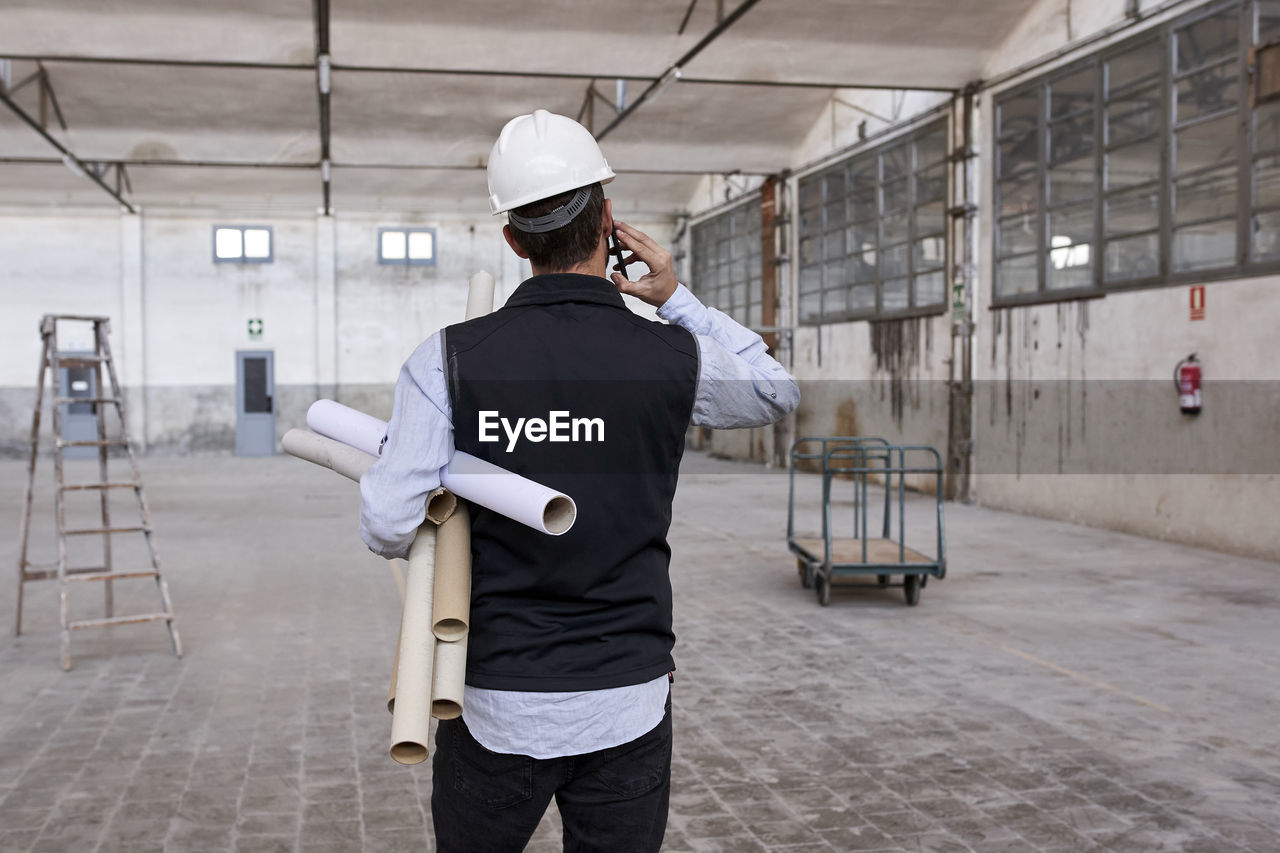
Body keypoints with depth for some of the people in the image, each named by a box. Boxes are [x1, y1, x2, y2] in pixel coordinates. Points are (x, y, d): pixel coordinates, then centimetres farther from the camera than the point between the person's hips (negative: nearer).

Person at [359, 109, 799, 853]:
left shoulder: (450, 359, -10)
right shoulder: (674, 360, -7)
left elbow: (390, 526, -13)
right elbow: (778, 393, 14)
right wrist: (677, 300, 10)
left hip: (496, 707, 0)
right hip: (627, 707, 1)